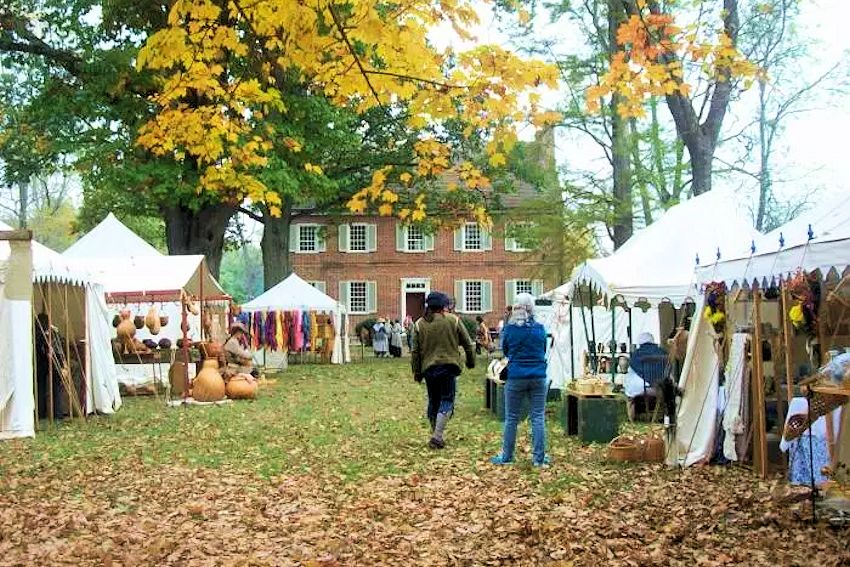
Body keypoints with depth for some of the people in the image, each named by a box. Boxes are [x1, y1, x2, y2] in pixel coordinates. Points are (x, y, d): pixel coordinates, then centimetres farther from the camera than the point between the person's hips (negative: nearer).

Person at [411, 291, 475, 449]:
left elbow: (415, 351, 6)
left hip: (429, 368, 3)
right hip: (449, 367, -3)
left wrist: (416, 372, 13)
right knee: (447, 401, 1)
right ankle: (437, 436, -10)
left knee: (433, 401, 16)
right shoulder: (453, 320, -2)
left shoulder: (419, 324, 4)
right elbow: (467, 343, 4)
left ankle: (436, 435, 23)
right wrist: (471, 361, 19)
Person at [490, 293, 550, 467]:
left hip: (516, 377, -1)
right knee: (538, 418, 6)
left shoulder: (510, 328, -6)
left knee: (511, 418, 9)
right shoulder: (540, 328, -1)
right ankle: (539, 458, 9)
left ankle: (506, 456, 16)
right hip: (538, 377, 1)